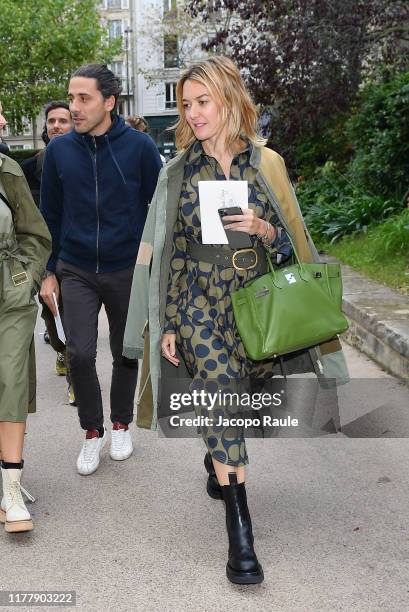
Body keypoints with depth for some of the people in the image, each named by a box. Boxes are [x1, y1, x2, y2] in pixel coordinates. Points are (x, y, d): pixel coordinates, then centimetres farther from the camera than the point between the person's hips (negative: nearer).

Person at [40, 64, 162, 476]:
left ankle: (121, 423, 35)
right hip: (76, 271, 1)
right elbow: (50, 214, 7)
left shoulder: (139, 147, -8)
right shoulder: (59, 149, -1)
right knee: (80, 354, -6)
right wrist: (50, 272, 5)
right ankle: (93, 431, 17)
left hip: (128, 271, -1)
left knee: (125, 353, 12)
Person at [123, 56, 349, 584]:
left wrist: (262, 228, -15)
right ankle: (239, 534, -2)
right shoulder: (178, 171, 1)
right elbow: (169, 252, 2)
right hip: (199, 302, -2)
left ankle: (216, 463, 47)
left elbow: (287, 239, 8)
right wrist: (167, 325, -1)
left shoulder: (266, 163, 3)